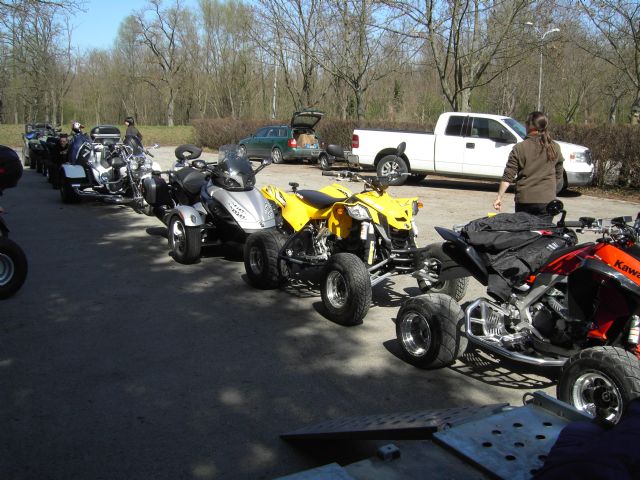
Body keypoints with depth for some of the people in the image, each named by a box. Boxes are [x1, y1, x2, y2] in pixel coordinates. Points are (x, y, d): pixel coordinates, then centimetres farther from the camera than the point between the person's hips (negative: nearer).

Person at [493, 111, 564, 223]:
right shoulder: (555, 148, 4)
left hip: (524, 200, -1)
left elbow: (508, 176, -8)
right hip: (546, 199, 1)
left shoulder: (519, 148, -5)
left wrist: (499, 197, -5)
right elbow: (559, 176, 12)